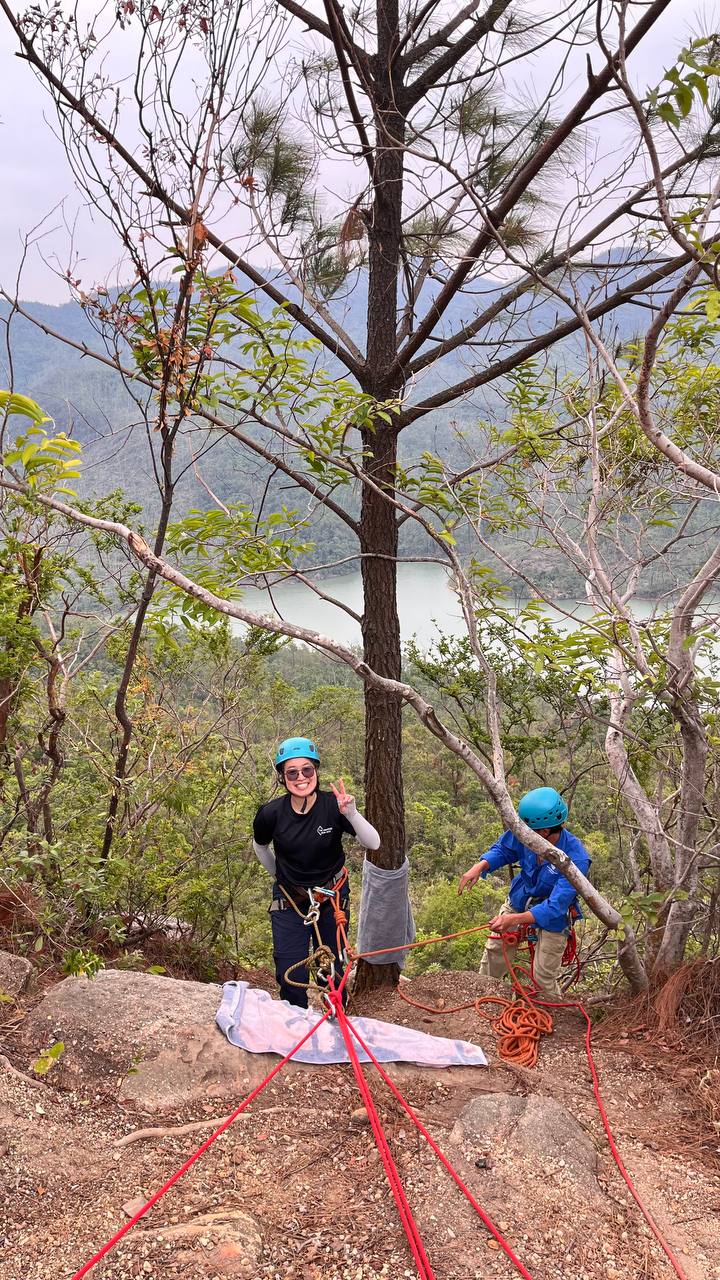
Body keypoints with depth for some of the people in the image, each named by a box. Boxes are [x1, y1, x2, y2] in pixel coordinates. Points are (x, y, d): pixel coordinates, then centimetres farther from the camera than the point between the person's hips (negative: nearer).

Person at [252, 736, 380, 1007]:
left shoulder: (332, 804, -20)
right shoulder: (271, 813, -17)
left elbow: (373, 844, -26)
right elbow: (260, 846, 7)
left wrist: (350, 812, -40)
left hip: (332, 896, 0)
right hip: (289, 899, 1)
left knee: (333, 967, 10)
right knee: (289, 974, 0)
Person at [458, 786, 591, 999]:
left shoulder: (576, 858, -38)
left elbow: (555, 907, -39)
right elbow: (503, 849, -4)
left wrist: (514, 919, -48)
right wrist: (479, 867, -22)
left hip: (553, 917, -4)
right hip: (519, 901, 5)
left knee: (543, 980, 2)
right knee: (495, 950, 18)